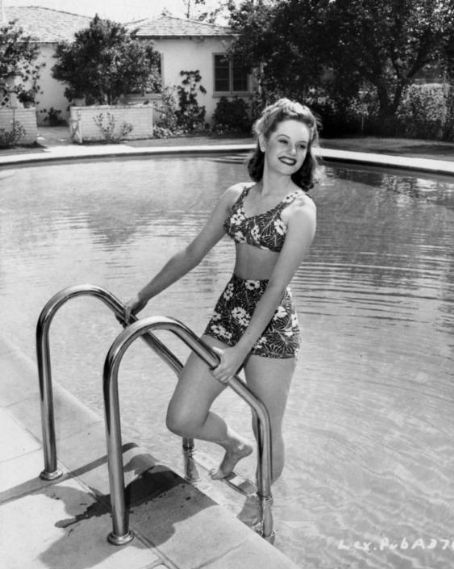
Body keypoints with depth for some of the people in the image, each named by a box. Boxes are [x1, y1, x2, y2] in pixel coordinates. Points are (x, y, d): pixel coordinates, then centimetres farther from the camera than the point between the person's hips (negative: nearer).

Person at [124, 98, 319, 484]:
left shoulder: (300, 210, -10)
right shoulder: (236, 196, 7)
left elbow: (277, 286, -17)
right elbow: (192, 254, 13)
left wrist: (241, 350, -23)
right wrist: (143, 297, 17)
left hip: (272, 325, -5)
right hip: (229, 310, 6)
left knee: (268, 433, 7)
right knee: (181, 418, 4)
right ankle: (235, 445, 37)